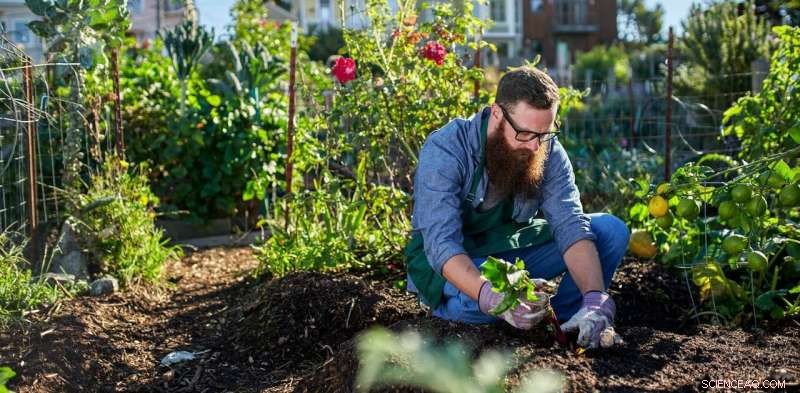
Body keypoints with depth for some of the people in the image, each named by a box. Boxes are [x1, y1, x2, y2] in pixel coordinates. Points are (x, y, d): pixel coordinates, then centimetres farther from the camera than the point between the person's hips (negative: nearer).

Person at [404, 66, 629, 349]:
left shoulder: (548, 151, -12)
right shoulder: (445, 150, -26)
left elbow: (571, 226, -21)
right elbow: (442, 243, -34)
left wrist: (595, 301, -37)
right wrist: (492, 298, -52)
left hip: (514, 254, 4)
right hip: (447, 263, -4)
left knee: (612, 230, -10)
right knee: (479, 303, -39)